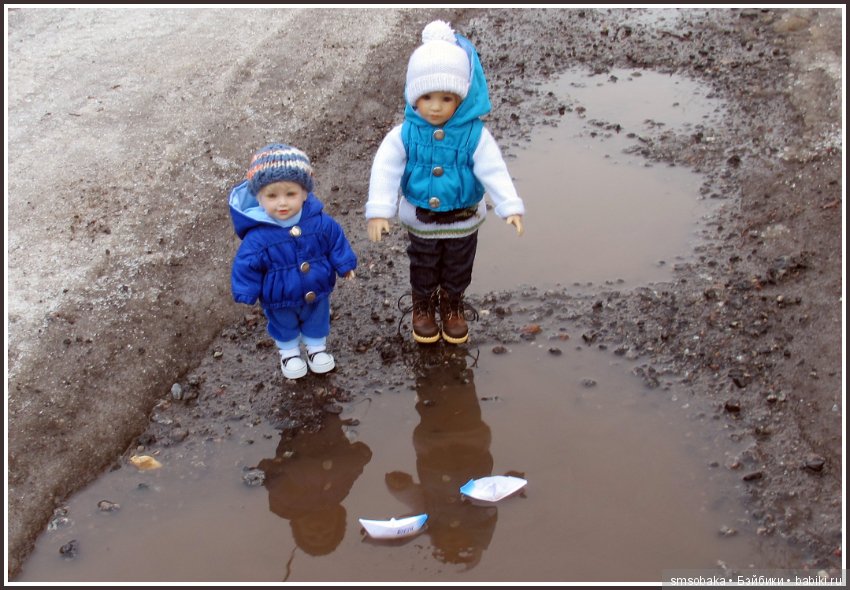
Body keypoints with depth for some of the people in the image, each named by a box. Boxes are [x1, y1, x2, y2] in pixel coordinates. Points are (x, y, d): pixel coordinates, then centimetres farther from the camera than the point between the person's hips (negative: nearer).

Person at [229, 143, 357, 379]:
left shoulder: (320, 222, -23)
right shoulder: (258, 236, -30)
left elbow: (336, 240, -6)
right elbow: (246, 265, -19)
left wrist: (345, 264, -2)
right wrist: (246, 294, -17)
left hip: (316, 293, 2)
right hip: (280, 299, -2)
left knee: (317, 320, 29)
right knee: (285, 326, 28)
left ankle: (317, 347, 57)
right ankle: (289, 351, 56)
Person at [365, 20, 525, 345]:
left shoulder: (475, 135, -22)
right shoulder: (404, 134, -20)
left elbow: (494, 171, -23)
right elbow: (385, 171, -22)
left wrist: (511, 207, -34)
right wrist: (379, 211, -31)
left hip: (463, 221, 0)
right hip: (421, 221, 0)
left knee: (458, 271, 21)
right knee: (423, 270, 21)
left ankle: (452, 308, 46)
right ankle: (423, 309, 45)